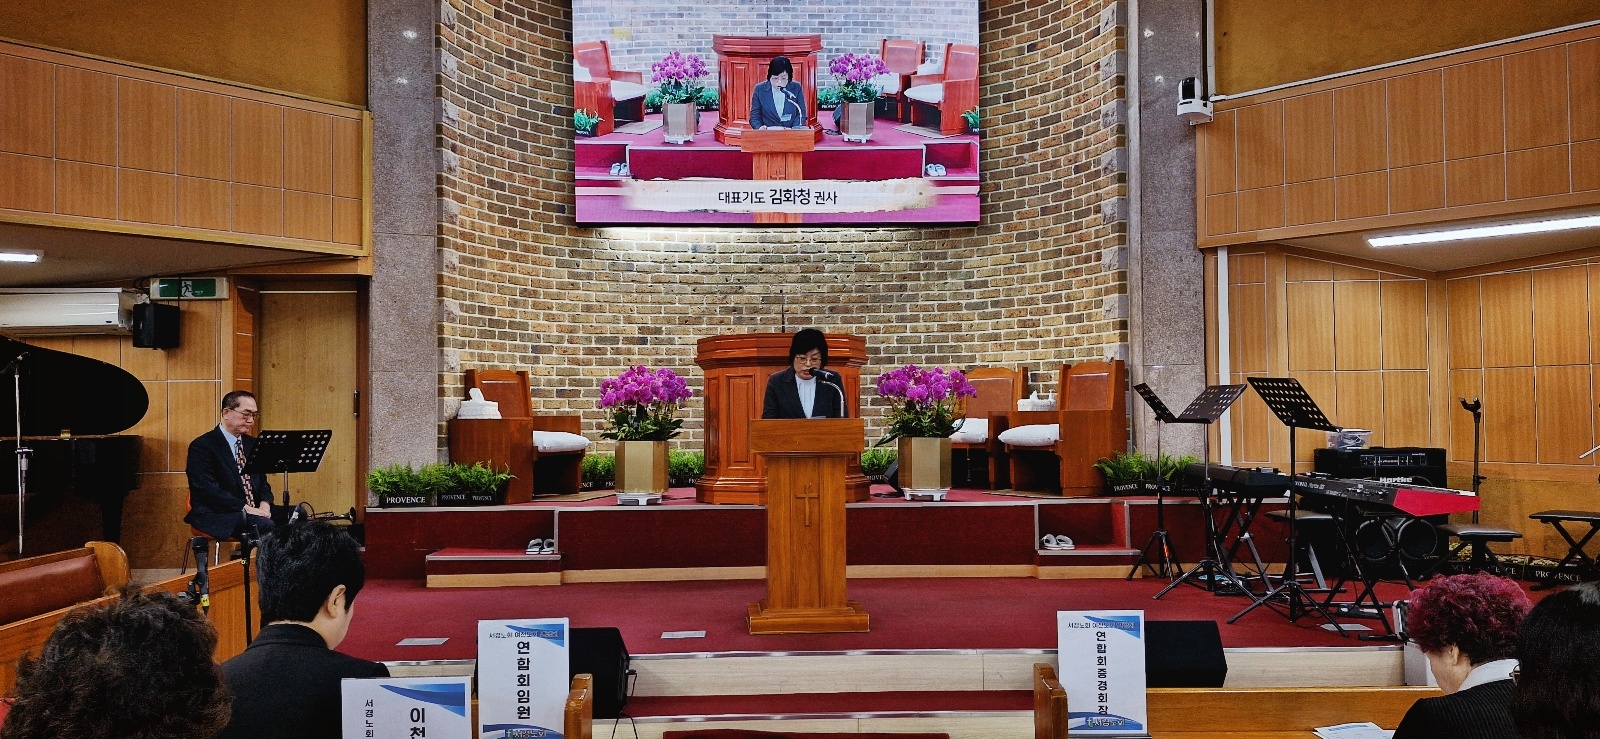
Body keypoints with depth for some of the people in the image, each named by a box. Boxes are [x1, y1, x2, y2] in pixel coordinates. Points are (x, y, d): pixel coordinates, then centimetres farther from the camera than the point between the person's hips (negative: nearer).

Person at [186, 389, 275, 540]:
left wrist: (264, 504, -6)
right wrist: (245, 508, -22)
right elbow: (208, 489, -15)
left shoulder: (252, 444, 18)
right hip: (215, 516, -7)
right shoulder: (202, 446, -4)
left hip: (253, 512, 7)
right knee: (265, 525, -35)